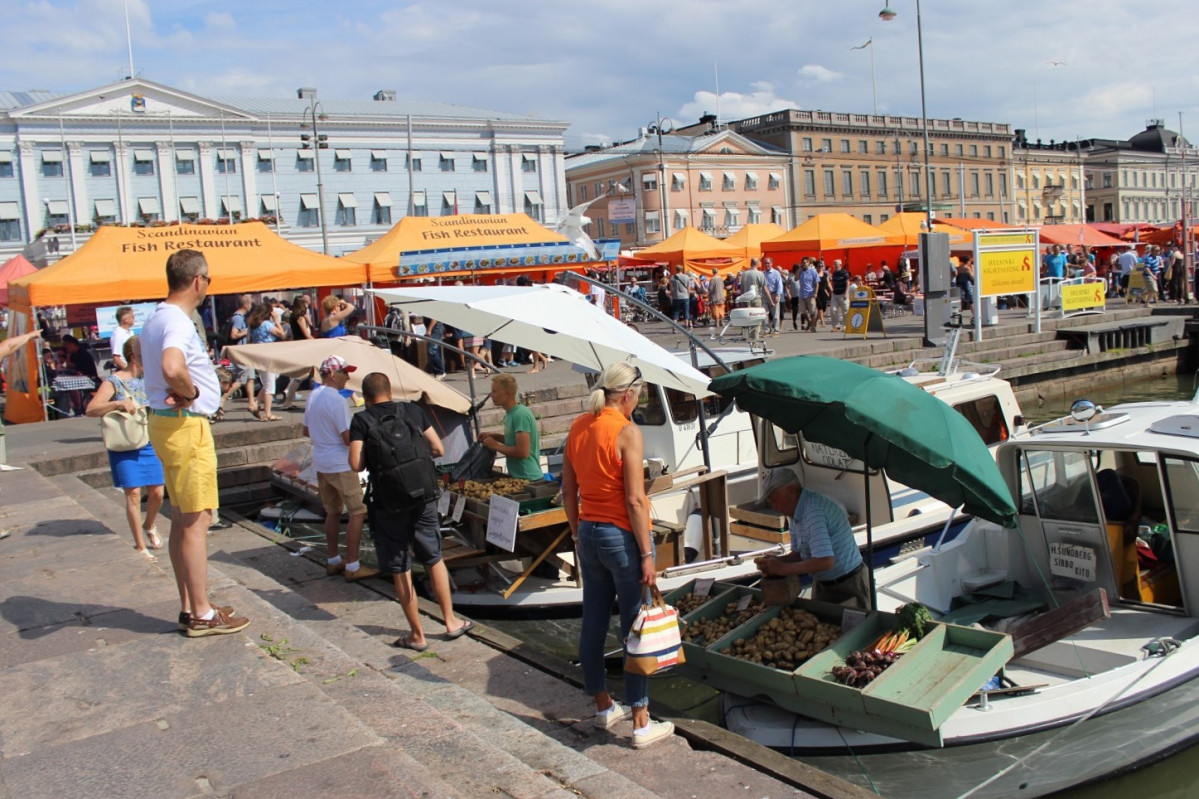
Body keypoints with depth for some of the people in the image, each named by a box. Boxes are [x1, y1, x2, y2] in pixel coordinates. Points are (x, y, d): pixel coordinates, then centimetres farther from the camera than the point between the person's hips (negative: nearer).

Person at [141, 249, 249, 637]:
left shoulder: (157, 319, 12)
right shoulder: (178, 323, -19)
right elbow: (172, 368, -39)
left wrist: (182, 392, 4)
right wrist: (190, 392, -19)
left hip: (166, 421, 10)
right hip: (186, 426, -10)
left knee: (182, 520, 15)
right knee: (196, 521, -3)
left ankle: (189, 607, 24)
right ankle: (202, 615, 5)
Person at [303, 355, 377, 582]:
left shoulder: (312, 397, 8)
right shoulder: (337, 401, -20)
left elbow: (306, 431, 18)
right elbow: (348, 439, -21)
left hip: (321, 463, 9)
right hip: (341, 465, -9)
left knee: (333, 512, 17)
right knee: (357, 513, -2)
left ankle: (333, 561, 24)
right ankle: (352, 567, -2)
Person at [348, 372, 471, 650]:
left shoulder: (361, 421, -6)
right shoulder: (413, 411, 3)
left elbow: (356, 465, -14)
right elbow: (438, 449, 2)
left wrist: (374, 458, 7)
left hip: (388, 504, -3)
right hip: (423, 498, 3)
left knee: (401, 571, 8)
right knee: (434, 559, 19)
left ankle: (417, 635, 16)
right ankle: (451, 622, 26)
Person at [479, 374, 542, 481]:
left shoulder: (520, 415, -19)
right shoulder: (511, 413, 10)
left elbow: (523, 452, -24)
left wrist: (495, 446, -13)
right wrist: (494, 436, 10)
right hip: (516, 476, 9)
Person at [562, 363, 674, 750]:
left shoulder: (578, 426, 4)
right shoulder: (627, 431, -16)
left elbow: (568, 491, 10)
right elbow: (634, 500, -19)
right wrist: (647, 554, -14)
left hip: (589, 533, 7)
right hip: (622, 535, -7)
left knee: (593, 623, 15)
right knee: (635, 629, 2)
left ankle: (603, 707, 30)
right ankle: (641, 725, 11)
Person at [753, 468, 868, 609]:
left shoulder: (813, 513, -28)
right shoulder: (795, 513, 3)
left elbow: (825, 561, -35)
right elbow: (799, 553, 11)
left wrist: (782, 568, -27)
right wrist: (778, 560, -10)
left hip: (848, 586, -9)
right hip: (822, 585, 9)